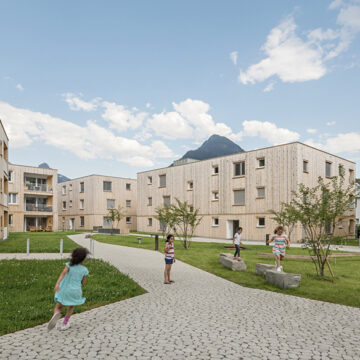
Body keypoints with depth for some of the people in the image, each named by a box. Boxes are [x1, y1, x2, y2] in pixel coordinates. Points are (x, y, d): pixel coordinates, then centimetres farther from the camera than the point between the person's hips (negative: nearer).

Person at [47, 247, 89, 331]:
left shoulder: (69, 265, -7)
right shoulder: (84, 270, -6)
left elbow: (63, 273, -24)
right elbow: (83, 282, 4)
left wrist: (57, 283, -35)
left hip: (64, 290, -1)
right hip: (75, 292, 1)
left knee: (58, 307, 13)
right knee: (71, 307, 29)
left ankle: (56, 314, -20)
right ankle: (64, 324, 29)